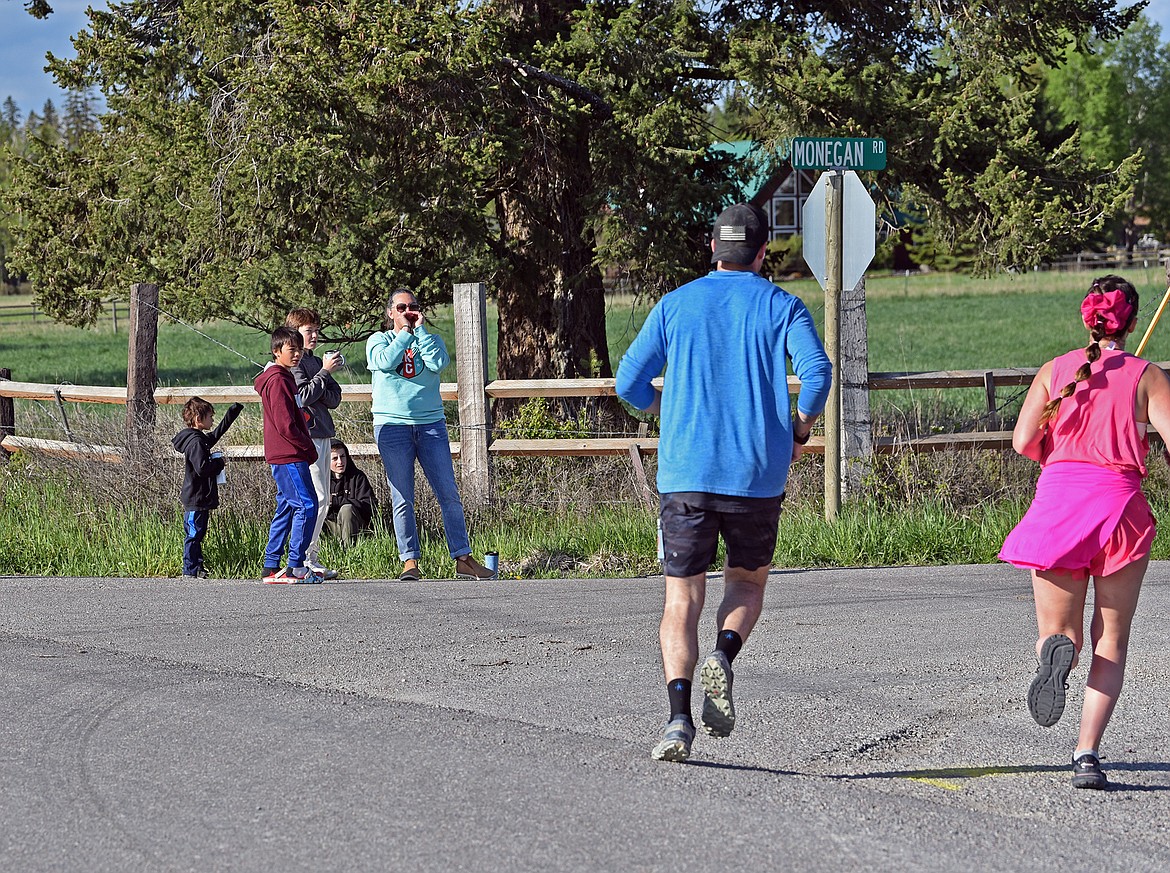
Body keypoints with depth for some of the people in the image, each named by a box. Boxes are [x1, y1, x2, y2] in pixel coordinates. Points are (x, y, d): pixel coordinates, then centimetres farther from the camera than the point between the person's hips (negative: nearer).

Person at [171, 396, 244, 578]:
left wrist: (233, 412, 32)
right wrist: (219, 463, -12)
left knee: (197, 534, 14)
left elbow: (218, 432, 30)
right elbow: (202, 468, -28)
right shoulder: (195, 442, -19)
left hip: (200, 498, 10)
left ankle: (197, 567, 20)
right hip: (197, 499, -10)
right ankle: (191, 569, -2)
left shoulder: (203, 439, 13)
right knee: (194, 534, -5)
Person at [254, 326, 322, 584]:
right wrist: (308, 447, -9)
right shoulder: (278, 381, -13)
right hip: (289, 456, -11)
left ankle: (271, 567, 13)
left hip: (285, 456, 11)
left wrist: (306, 446, 12)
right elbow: (285, 425, -19)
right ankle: (295, 567, -12)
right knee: (307, 505, -12)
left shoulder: (286, 378, 19)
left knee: (287, 509, 12)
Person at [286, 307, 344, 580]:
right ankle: (305, 559, -13)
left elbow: (334, 399, 10)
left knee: (321, 500, 7)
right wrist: (324, 372, -12)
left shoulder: (317, 362, 19)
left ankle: (311, 559, 9)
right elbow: (304, 396, -16)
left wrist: (318, 390, -9)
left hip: (322, 436, 9)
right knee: (317, 498, -14)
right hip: (305, 436, -9)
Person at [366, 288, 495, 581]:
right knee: (402, 499, -3)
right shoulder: (378, 341, 11)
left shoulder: (431, 340, 14)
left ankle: (463, 559, -1)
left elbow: (438, 363, -8)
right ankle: (410, 562, 1)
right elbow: (385, 362, -11)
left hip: (430, 424, 1)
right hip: (392, 425, -1)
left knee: (449, 493, -3)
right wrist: (405, 333, -3)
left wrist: (420, 330, -3)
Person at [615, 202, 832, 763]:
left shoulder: (675, 305, 9)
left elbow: (630, 383, 7)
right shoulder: (782, 307, 4)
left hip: (684, 471, 1)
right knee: (747, 581, 20)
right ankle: (723, 658, -10)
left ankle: (679, 720, -14)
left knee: (682, 598, 3)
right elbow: (817, 371, -12)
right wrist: (800, 428, 5)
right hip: (757, 473, -1)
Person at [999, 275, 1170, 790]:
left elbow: (1023, 441, 1)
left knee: (1057, 631, 13)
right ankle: (1087, 754, -5)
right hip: (1121, 504, -1)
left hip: (1057, 499, 1)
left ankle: (1057, 652, -26)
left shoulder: (1054, 371, 8)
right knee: (1111, 642, 9)